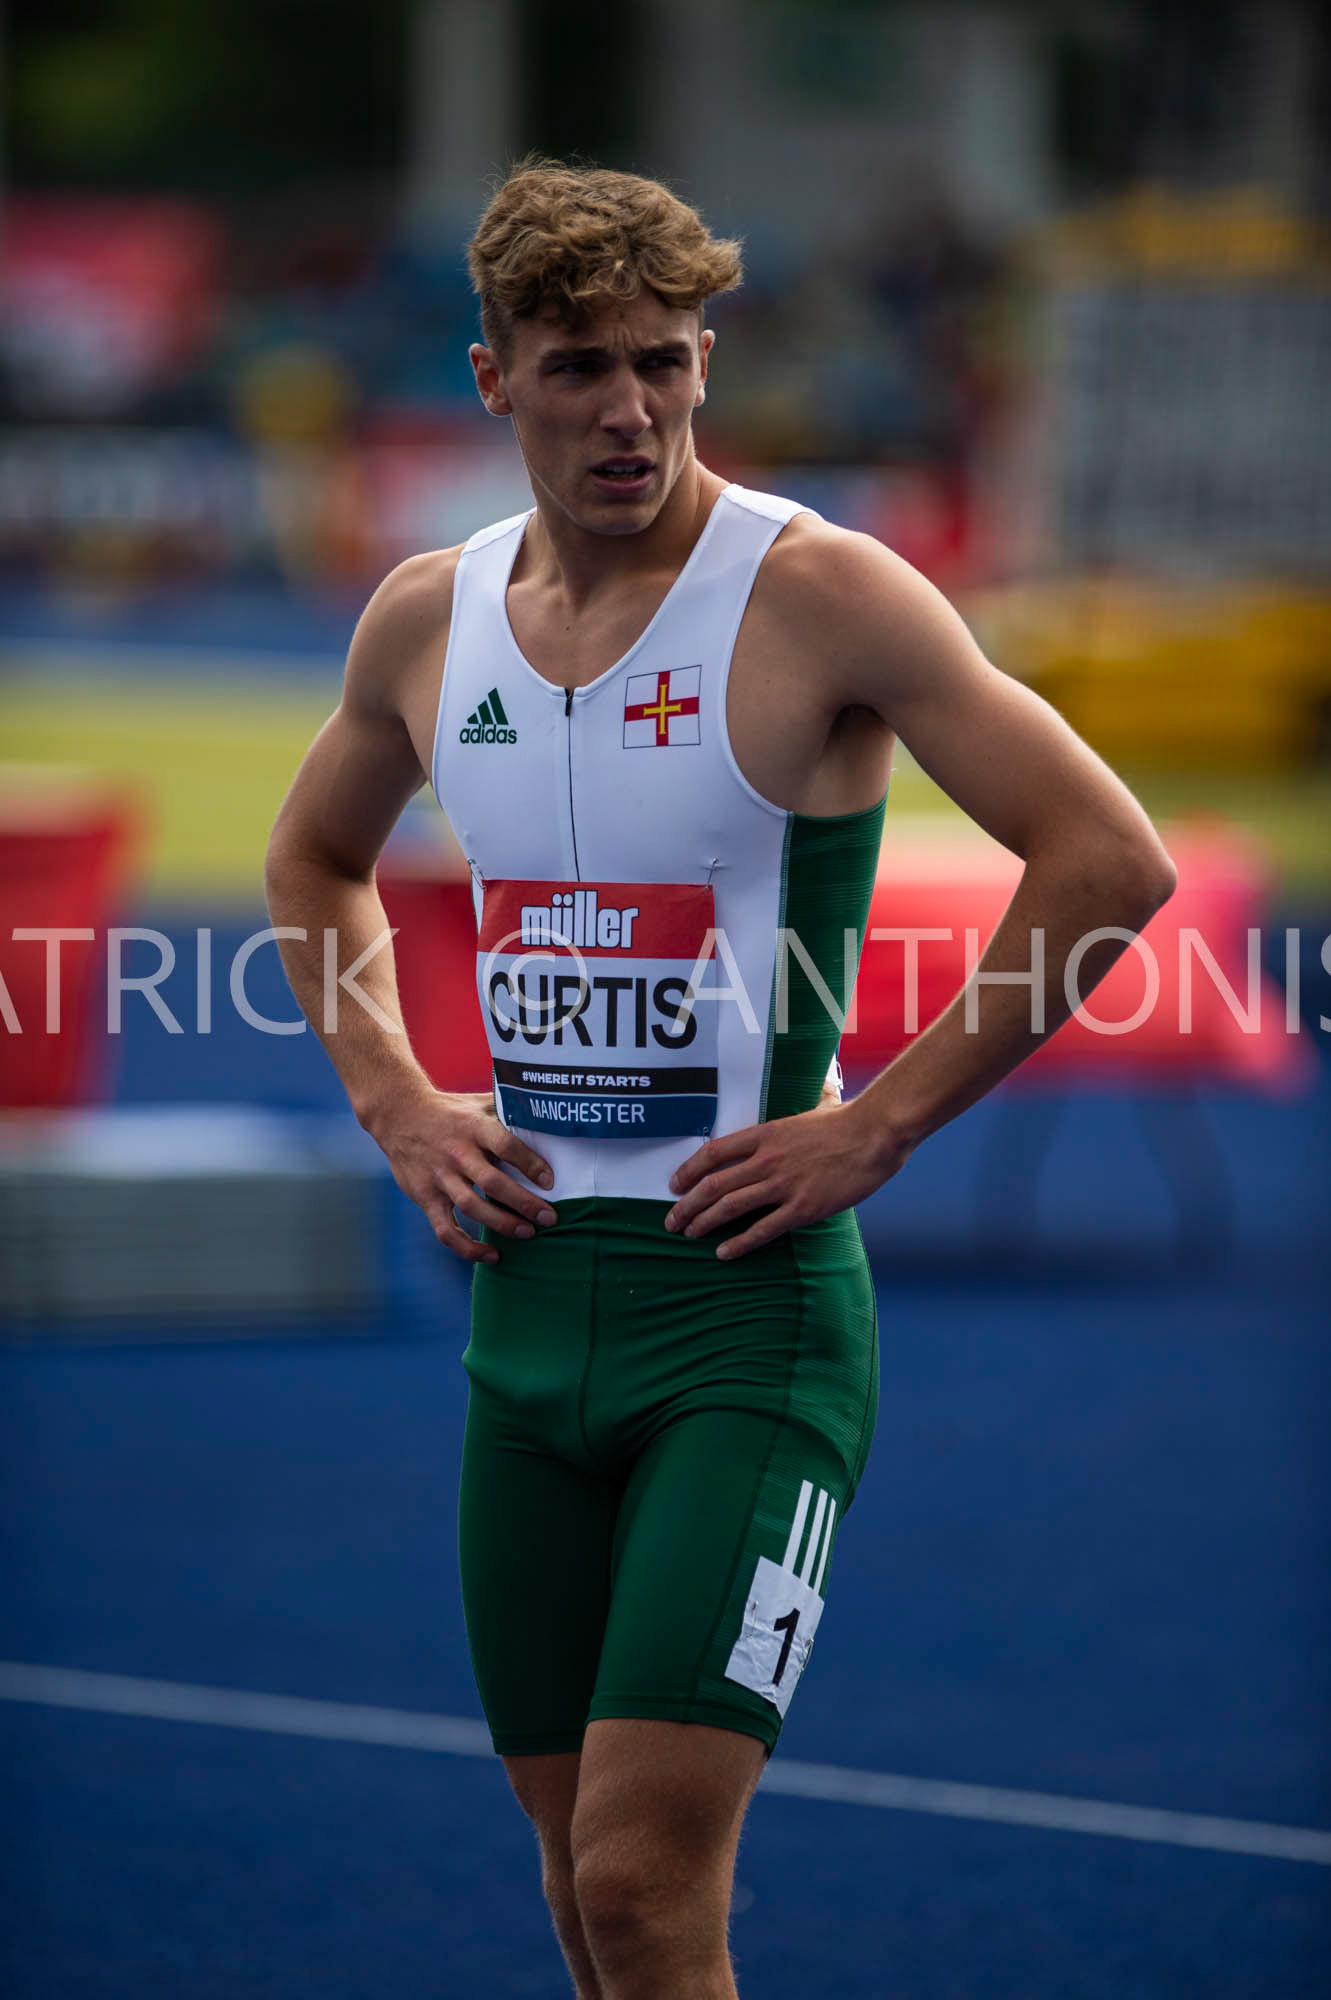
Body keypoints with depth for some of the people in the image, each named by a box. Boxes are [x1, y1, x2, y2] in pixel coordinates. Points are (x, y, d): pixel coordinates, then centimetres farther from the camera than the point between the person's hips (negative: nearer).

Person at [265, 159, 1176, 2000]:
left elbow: (1110, 857, -16)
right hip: (528, 1292, 6)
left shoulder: (814, 595, -11)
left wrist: (879, 1123, -15)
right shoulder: (430, 618, 6)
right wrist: (393, 1100, 11)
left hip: (748, 1297, -6)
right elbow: (314, 860, 27)